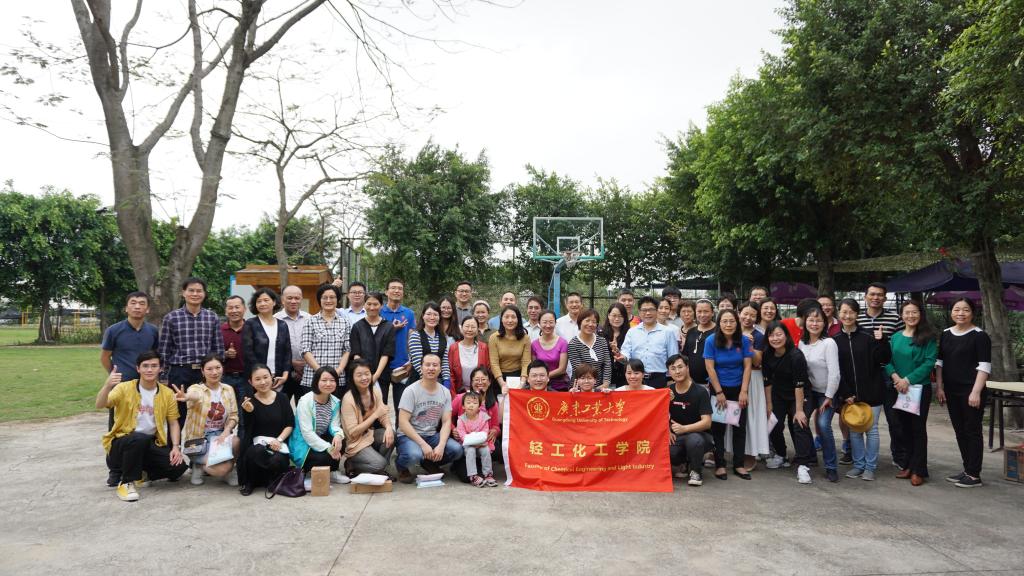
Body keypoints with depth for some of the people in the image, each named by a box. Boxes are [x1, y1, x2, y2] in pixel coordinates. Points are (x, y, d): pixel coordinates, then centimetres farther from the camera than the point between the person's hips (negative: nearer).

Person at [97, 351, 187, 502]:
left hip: (150, 444, 4)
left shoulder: (167, 393, 1)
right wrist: (107, 385, -43)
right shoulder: (124, 388, -8)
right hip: (121, 443, -3)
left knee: (179, 465, -18)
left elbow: (173, 423, 4)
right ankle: (126, 482, -15)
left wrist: (175, 447, -10)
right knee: (139, 438, -38)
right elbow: (100, 405, -24)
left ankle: (141, 473, 12)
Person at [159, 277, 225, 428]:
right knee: (178, 416, 6)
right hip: (180, 373, -1)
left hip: (206, 373, 1)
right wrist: (166, 374, 2)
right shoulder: (171, 318, 0)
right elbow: (164, 350, 3)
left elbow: (218, 349, 8)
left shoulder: (213, 318, 5)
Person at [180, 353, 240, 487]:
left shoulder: (228, 389, 3)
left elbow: (234, 415, 3)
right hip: (199, 439, -4)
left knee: (237, 442, -31)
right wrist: (186, 397, -63)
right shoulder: (196, 388, -12)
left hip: (220, 435, 4)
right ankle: (200, 466, 9)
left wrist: (226, 432, -18)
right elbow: (195, 396, -38)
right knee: (221, 468, -27)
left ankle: (229, 469, 1)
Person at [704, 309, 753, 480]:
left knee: (740, 427, 7)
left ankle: (738, 465, 18)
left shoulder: (744, 340, -6)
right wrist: (719, 393, -11)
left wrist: (744, 391, -10)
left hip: (739, 389, 2)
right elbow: (710, 368, -11)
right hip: (718, 388, -2)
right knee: (718, 428, 2)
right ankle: (720, 465, 11)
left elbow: (747, 367, -5)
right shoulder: (711, 341, -11)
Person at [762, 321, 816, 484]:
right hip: (778, 396, 5)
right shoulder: (767, 355, -11)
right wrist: (769, 404, -1)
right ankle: (780, 456, 25)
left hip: (799, 396, -5)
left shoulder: (796, 355, -26)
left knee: (799, 425, -18)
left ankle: (803, 466, -14)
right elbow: (768, 381, -3)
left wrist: (799, 410, -21)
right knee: (773, 426, 0)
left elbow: (799, 385, -23)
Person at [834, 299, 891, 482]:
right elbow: (835, 370, 0)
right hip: (849, 393, 2)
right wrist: (845, 394, -5)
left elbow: (884, 360, -7)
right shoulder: (835, 340, 1)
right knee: (854, 430, 8)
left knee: (871, 429, 5)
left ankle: (870, 467, 15)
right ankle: (858, 465, 20)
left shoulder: (868, 336, -5)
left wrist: (881, 341, -23)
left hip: (871, 391, -2)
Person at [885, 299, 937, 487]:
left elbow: (929, 362, -12)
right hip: (898, 389, 4)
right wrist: (895, 376, -14)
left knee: (918, 428, 1)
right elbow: (887, 360, 5)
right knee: (904, 427, 11)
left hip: (920, 388, -4)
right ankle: (908, 465, 22)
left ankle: (918, 470, 7)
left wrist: (908, 379, -18)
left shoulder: (927, 337, -5)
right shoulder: (895, 337, 8)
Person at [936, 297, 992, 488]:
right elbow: (939, 362, 13)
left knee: (972, 431, 0)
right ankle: (966, 470, 23)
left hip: (971, 392, -6)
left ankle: (974, 475, 7)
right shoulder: (945, 334, 9)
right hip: (951, 391, 6)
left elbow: (984, 366, -11)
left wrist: (976, 391, -17)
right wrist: (939, 387, 7)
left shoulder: (979, 336, -7)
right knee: (960, 431, 12)